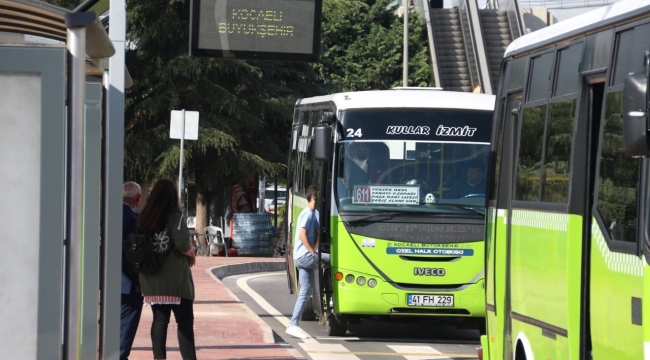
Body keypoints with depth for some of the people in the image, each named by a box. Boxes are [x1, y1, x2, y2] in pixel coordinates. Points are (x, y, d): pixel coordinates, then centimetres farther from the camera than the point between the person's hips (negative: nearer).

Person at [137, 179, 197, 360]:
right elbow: (182, 243, -21)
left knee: (159, 320, 10)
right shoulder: (175, 216, -10)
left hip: (151, 280, 5)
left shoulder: (144, 217, 6)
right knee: (185, 321, 1)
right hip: (175, 280, -5)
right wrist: (191, 252, -2)